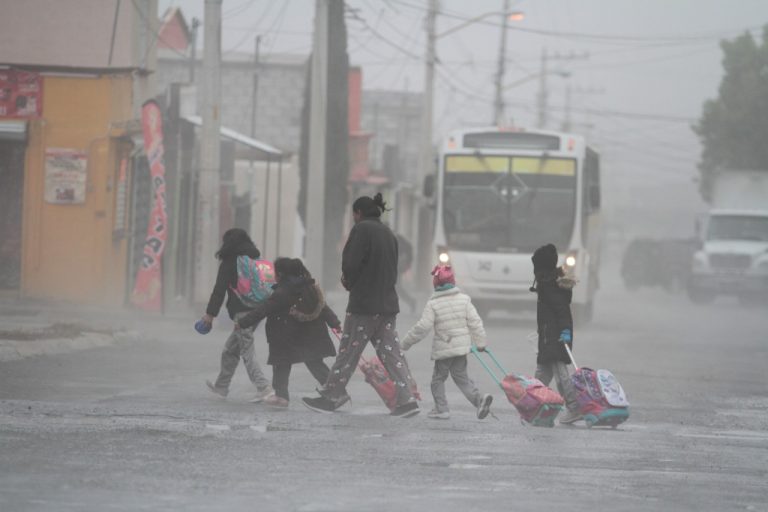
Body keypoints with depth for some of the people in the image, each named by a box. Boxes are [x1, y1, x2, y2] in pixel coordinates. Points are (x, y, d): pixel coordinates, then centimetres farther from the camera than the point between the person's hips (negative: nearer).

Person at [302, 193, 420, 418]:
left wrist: (348, 282, 6)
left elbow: (351, 264, -16)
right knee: (391, 353, 5)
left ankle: (331, 397, 10)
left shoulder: (361, 229, -10)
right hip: (388, 304, 7)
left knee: (348, 352, 2)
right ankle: (407, 400, -3)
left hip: (363, 305, -7)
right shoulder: (389, 234, 14)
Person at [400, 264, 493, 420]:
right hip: (462, 345, 4)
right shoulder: (464, 299, 2)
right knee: (461, 376, 14)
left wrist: (407, 342, -1)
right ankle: (478, 398, -6)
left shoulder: (433, 304, -10)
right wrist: (480, 342, 13)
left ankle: (441, 409, 5)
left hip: (443, 348, -4)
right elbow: (474, 322, 3)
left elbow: (423, 327, -12)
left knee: (438, 378, 10)